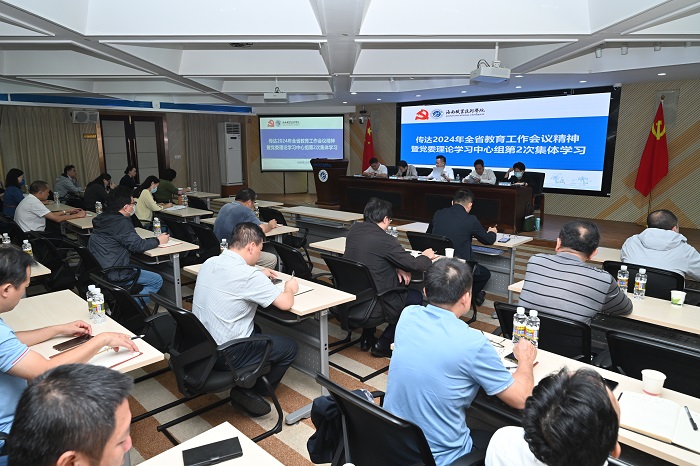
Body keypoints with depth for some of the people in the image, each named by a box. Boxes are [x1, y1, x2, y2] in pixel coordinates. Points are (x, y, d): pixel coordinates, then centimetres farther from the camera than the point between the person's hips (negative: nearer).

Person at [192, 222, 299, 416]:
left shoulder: (210, 263, 1)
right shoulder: (249, 275, -23)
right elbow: (286, 303, -17)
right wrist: (290, 288, 4)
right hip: (225, 355, -8)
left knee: (255, 331, 32)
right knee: (290, 347, 9)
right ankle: (250, 392, 13)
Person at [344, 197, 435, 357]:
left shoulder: (354, 230, -1)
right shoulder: (385, 240, -21)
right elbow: (414, 265, -11)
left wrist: (396, 268, 1)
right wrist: (426, 257, 10)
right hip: (374, 306, -7)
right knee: (416, 297, 14)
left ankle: (367, 338, 34)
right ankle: (383, 344, 15)